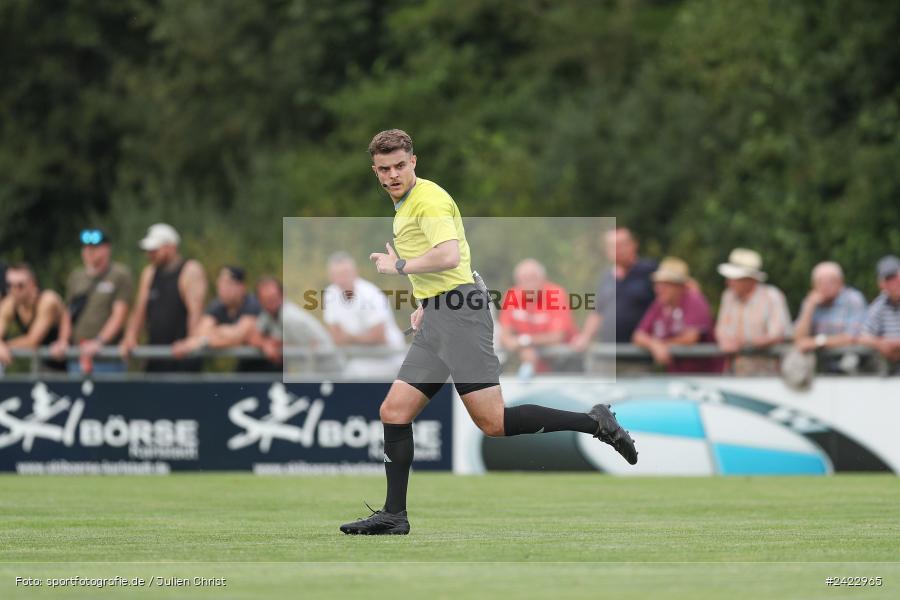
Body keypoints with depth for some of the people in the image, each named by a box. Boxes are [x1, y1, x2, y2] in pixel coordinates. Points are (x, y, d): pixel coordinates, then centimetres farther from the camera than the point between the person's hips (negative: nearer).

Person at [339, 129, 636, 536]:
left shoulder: (428, 199, -9)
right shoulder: (404, 204, 21)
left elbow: (449, 256, -23)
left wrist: (399, 266, -12)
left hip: (459, 313, -10)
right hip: (436, 320, 10)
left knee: (492, 421, -15)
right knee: (394, 412, 4)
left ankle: (594, 422, -7)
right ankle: (394, 515, 7)